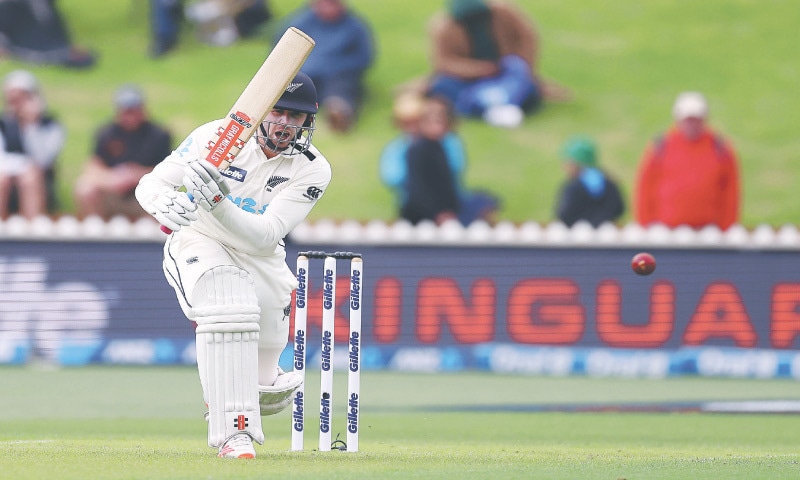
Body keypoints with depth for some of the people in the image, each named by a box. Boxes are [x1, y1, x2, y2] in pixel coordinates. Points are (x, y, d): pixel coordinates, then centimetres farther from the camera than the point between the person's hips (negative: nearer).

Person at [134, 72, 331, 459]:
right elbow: (149, 185, -12)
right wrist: (166, 204, -36)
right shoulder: (217, 137, -15)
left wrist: (218, 203, -43)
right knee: (231, 308, -37)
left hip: (261, 262, 3)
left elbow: (265, 236, -26)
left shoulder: (312, 170, -15)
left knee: (268, 395, 4)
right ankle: (234, 430, -36)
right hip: (199, 244, -3)